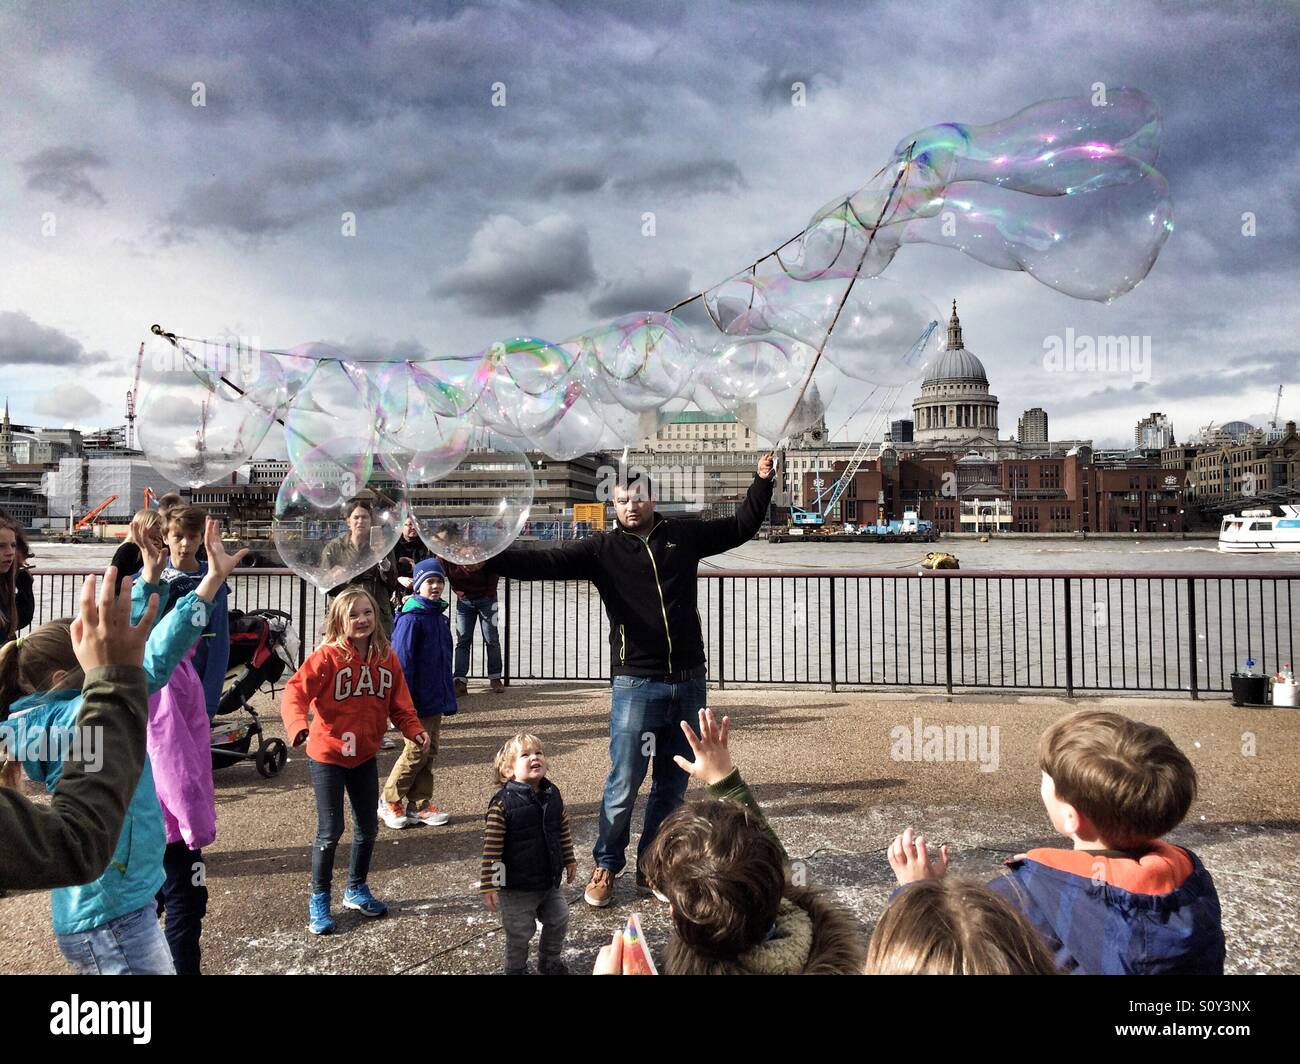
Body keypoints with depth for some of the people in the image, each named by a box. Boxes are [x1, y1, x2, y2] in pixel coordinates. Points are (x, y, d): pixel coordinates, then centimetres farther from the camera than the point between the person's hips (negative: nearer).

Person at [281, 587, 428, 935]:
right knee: (331, 830, -1)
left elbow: (399, 702, 2)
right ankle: (319, 900, 20)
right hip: (327, 754, -5)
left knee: (369, 827, 14)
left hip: (365, 755, 5)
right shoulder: (327, 656, -17)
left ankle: (356, 889, 35)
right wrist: (299, 726, -44)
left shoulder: (386, 657, -2)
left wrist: (414, 729, -14)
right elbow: (295, 691, -26)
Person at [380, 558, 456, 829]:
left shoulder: (440, 617, 11)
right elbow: (402, 661, -18)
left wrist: (448, 699, 17)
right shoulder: (410, 619, -15)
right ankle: (389, 801, 17)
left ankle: (419, 805, 21)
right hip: (417, 701, -8)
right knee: (416, 752, -1)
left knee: (429, 753, 12)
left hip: (436, 700, 8)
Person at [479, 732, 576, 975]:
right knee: (520, 933, 9)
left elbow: (563, 831, 10)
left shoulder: (553, 795, -4)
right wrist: (488, 886, -19)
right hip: (517, 887, -5)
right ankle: (516, 968, 36)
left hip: (550, 880, 5)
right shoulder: (503, 803, -23)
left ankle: (550, 960, 44)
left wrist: (569, 860, 17)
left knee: (558, 921, 18)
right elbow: (491, 848, -20)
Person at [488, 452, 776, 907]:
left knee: (672, 784, 12)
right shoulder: (603, 548, -1)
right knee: (623, 784, 0)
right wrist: (486, 556, -23)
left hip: (688, 683, 3)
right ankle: (605, 866, 21)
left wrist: (762, 482, 7)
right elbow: (544, 563, -11)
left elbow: (742, 527, 17)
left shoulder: (684, 536, 6)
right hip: (636, 685, -3)